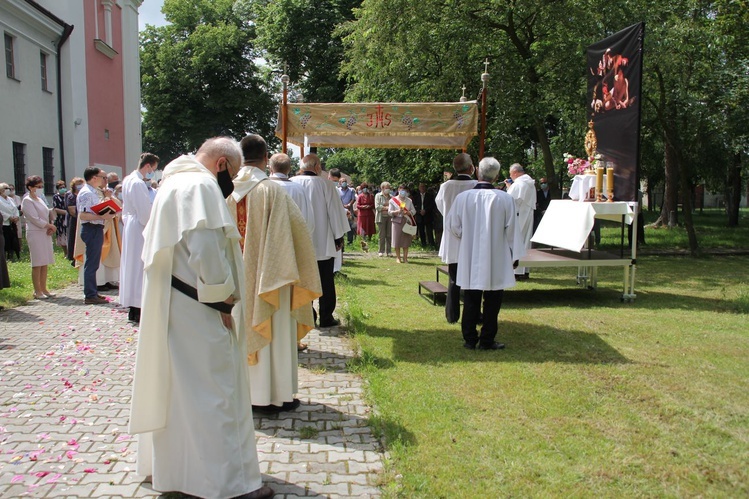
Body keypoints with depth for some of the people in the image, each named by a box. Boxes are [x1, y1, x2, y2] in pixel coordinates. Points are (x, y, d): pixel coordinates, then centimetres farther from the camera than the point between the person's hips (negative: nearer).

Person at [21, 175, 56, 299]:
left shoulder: (40, 199, 17)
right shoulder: (27, 201, -7)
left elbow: (47, 214, 17)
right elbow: (35, 219, -14)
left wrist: (51, 227, -1)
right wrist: (50, 226, -9)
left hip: (45, 233, 8)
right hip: (35, 233, -8)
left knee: (45, 263, 8)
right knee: (37, 264, -6)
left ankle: (43, 289, 14)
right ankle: (37, 291, 0)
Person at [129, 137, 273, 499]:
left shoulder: (175, 182, 17)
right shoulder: (200, 186, -15)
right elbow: (206, 251, -24)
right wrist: (223, 301, -14)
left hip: (172, 306, 11)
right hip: (195, 310, -11)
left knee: (178, 386, 19)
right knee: (213, 389, -5)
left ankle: (169, 462, 33)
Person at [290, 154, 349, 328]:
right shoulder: (325, 184, -12)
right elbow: (335, 212, -7)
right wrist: (339, 237, 5)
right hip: (323, 243, -2)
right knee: (325, 281, 9)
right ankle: (325, 317, 14)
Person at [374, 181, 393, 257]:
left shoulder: (391, 196, 15)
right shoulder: (378, 195, 5)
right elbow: (377, 206, -6)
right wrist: (387, 208, -9)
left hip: (389, 217, 3)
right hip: (381, 217, -3)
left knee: (389, 235, 0)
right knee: (382, 235, -4)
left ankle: (388, 251, 6)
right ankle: (381, 251, 3)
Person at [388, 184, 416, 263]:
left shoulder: (409, 200, 11)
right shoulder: (393, 200, 2)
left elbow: (413, 211, 7)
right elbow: (389, 212, -1)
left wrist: (407, 212, -13)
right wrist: (398, 211, -17)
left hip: (407, 222, 2)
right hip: (397, 221, -2)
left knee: (406, 240, 2)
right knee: (397, 240, -2)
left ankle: (405, 258, 9)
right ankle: (398, 258, 8)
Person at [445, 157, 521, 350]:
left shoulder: (462, 197, -7)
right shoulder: (505, 198, -11)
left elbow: (451, 225, 1)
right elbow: (511, 230, -6)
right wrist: (513, 255, 5)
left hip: (470, 258, 2)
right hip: (496, 261, -2)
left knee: (471, 300, 13)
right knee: (492, 302, 10)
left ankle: (470, 339, 18)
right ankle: (487, 340, 14)